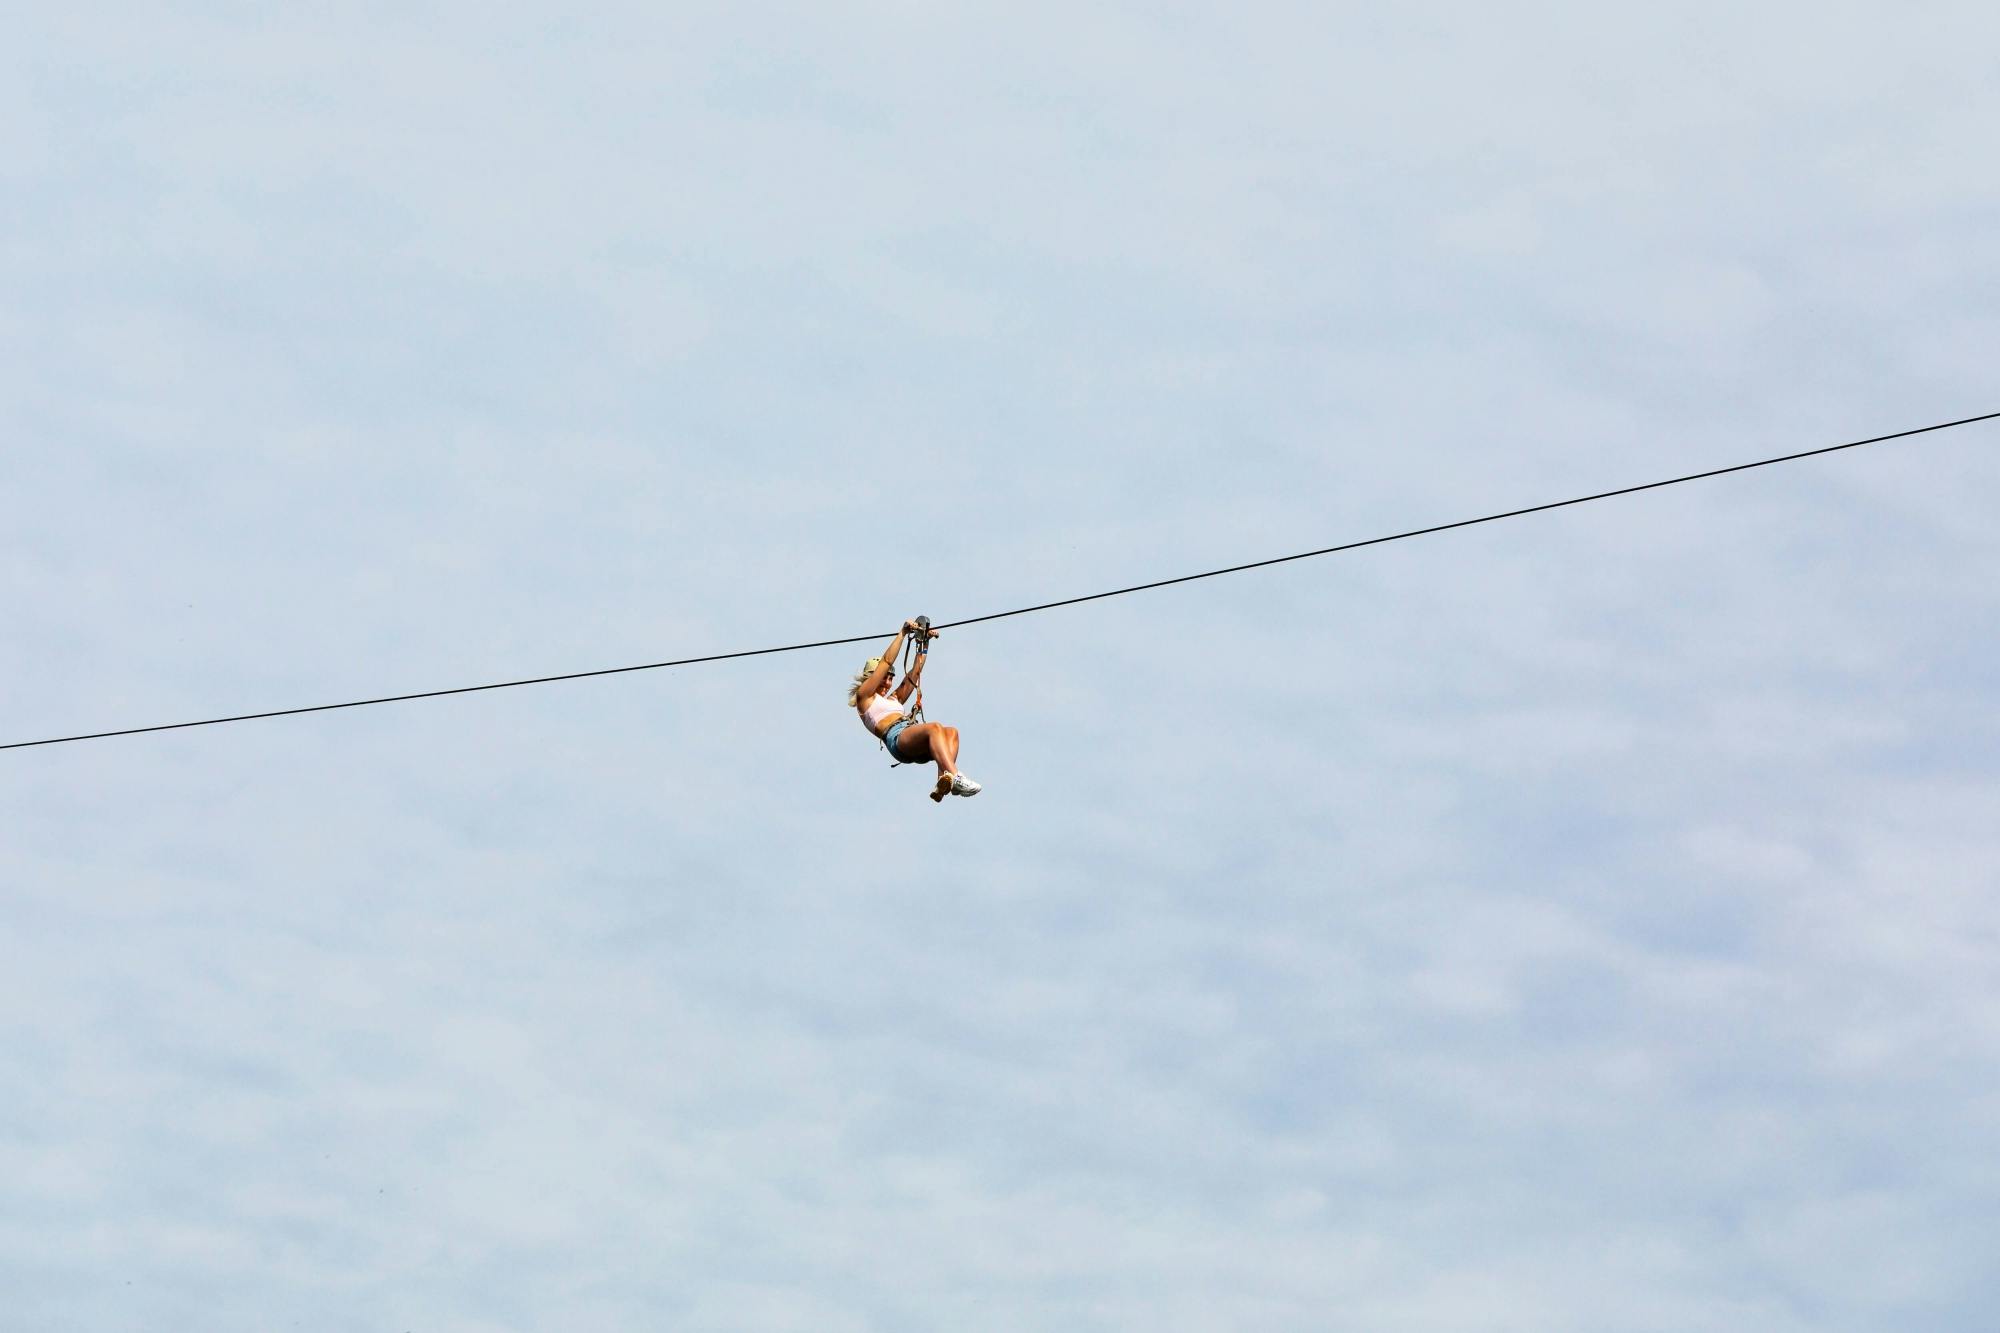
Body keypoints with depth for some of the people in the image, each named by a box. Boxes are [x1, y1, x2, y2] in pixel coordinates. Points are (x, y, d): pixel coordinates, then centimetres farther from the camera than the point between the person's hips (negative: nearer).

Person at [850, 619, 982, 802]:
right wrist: (902, 634, 14)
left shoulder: (893, 699, 39)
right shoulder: (864, 696, 19)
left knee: (951, 732, -20)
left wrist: (925, 644, 31)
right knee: (934, 727, -34)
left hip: (918, 745, 8)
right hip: (897, 738, -8)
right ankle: (955, 777, -53)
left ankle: (943, 783, -41)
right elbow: (886, 662, 13)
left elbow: (915, 672, 37)